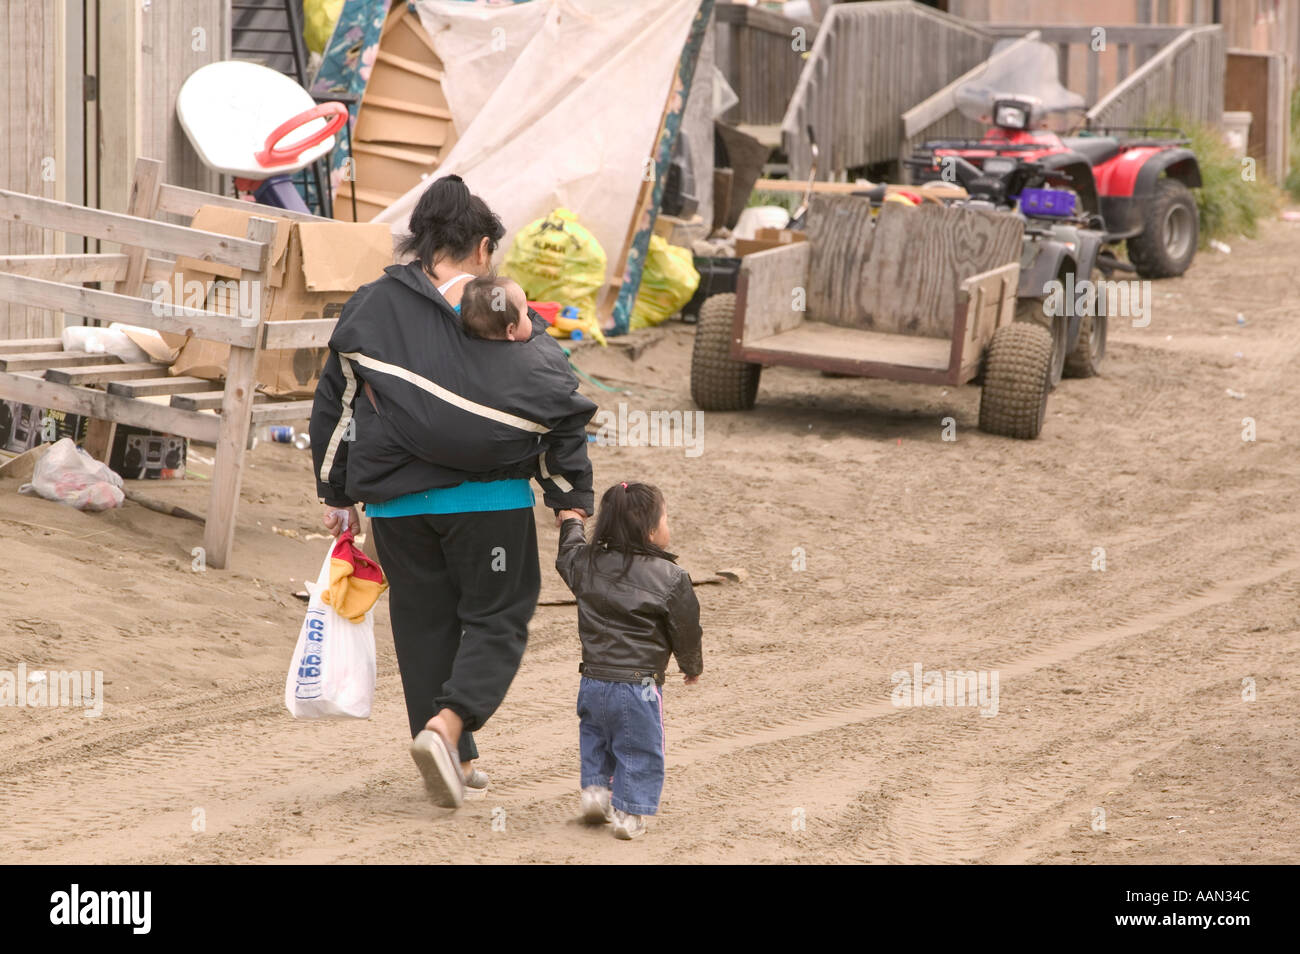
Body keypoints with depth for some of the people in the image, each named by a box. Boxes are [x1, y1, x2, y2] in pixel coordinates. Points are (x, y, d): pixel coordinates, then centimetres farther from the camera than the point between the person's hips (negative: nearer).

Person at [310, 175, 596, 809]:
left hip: (396, 501, 3)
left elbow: (334, 406, 8)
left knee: (424, 622, 14)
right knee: (497, 617, 8)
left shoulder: (368, 311, 3)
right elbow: (559, 409, -6)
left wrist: (337, 496, 17)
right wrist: (571, 497, 1)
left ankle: (454, 763, 18)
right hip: (489, 498, -3)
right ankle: (446, 726, -14)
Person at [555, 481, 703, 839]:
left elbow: (566, 556, 26)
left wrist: (571, 524, 46)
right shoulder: (671, 578, -12)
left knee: (595, 734, 28)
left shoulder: (587, 564, 0)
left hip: (593, 681, 5)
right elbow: (686, 632, -2)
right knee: (640, 748, 7)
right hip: (638, 685, -5)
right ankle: (628, 813, 8)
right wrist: (693, 666, 17)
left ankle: (595, 787, 20)